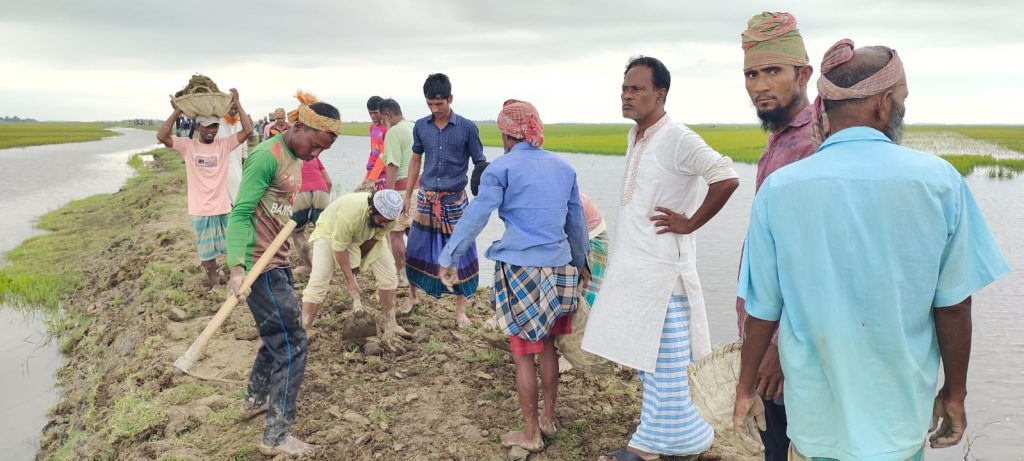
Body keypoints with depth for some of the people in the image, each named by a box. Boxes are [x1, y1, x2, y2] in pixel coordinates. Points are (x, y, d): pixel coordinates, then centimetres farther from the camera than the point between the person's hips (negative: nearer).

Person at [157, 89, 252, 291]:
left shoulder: (224, 144, -4)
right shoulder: (187, 145, -4)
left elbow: (247, 130, -15)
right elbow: (161, 136, -17)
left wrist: (237, 104, -17)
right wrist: (176, 113, -19)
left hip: (223, 208, 0)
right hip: (200, 210, 0)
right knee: (206, 250, 15)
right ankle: (213, 279, 34)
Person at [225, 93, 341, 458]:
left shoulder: (294, 156, 9)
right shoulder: (267, 156, -19)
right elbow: (240, 214, -25)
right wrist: (237, 268, -33)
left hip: (276, 260, 10)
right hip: (259, 265, -10)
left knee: (277, 336, 23)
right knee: (292, 344, -5)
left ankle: (255, 400, 43)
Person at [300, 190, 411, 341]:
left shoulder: (389, 215, -27)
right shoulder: (349, 213, -43)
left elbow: (375, 238, -12)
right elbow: (339, 248, -33)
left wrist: (355, 266, -12)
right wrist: (350, 280, -27)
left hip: (366, 236, 5)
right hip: (331, 232, -5)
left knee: (389, 275, -5)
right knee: (318, 281, -19)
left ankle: (390, 325, 6)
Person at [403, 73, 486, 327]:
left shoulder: (467, 128, -7)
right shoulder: (421, 126, 1)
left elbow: (480, 165, -2)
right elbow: (415, 160, 12)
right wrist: (408, 196, 12)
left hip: (455, 201, -2)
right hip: (426, 198, 2)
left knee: (459, 253, 3)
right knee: (418, 250, 7)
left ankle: (460, 309, 16)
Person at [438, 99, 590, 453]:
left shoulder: (502, 168, -5)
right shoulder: (563, 167, 10)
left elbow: (475, 216, -10)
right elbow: (577, 221, 19)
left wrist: (448, 259, -4)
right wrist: (580, 262, 32)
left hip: (520, 269, -5)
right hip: (559, 268, 5)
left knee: (524, 354, 6)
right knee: (547, 345, 20)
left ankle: (531, 434, 17)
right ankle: (548, 418, 32)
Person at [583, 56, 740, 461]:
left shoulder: (676, 138, -17)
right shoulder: (634, 136, 11)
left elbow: (726, 179, -24)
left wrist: (690, 223, -17)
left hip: (660, 268, -9)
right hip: (631, 264, 9)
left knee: (662, 358, 3)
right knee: (644, 350, 19)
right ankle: (662, 420, 34)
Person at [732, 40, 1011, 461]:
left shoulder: (779, 188, -12)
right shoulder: (939, 180, -12)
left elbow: (762, 310, -7)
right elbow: (953, 305, -6)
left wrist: (746, 389, 6)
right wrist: (955, 394, 8)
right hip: (902, 421, 1)